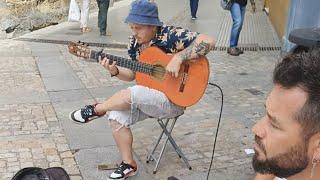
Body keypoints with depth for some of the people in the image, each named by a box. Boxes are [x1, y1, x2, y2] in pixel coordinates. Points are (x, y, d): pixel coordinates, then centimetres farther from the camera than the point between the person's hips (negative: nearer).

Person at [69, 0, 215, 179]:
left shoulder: (171, 35, -19)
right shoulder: (135, 42, 2)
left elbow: (209, 41, -28)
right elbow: (132, 74, 10)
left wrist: (178, 58, -34)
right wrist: (115, 71, -11)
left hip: (173, 99, -7)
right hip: (145, 96, 7)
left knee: (132, 94, -31)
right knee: (116, 116, -10)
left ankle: (96, 109, -2)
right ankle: (129, 164, 8)